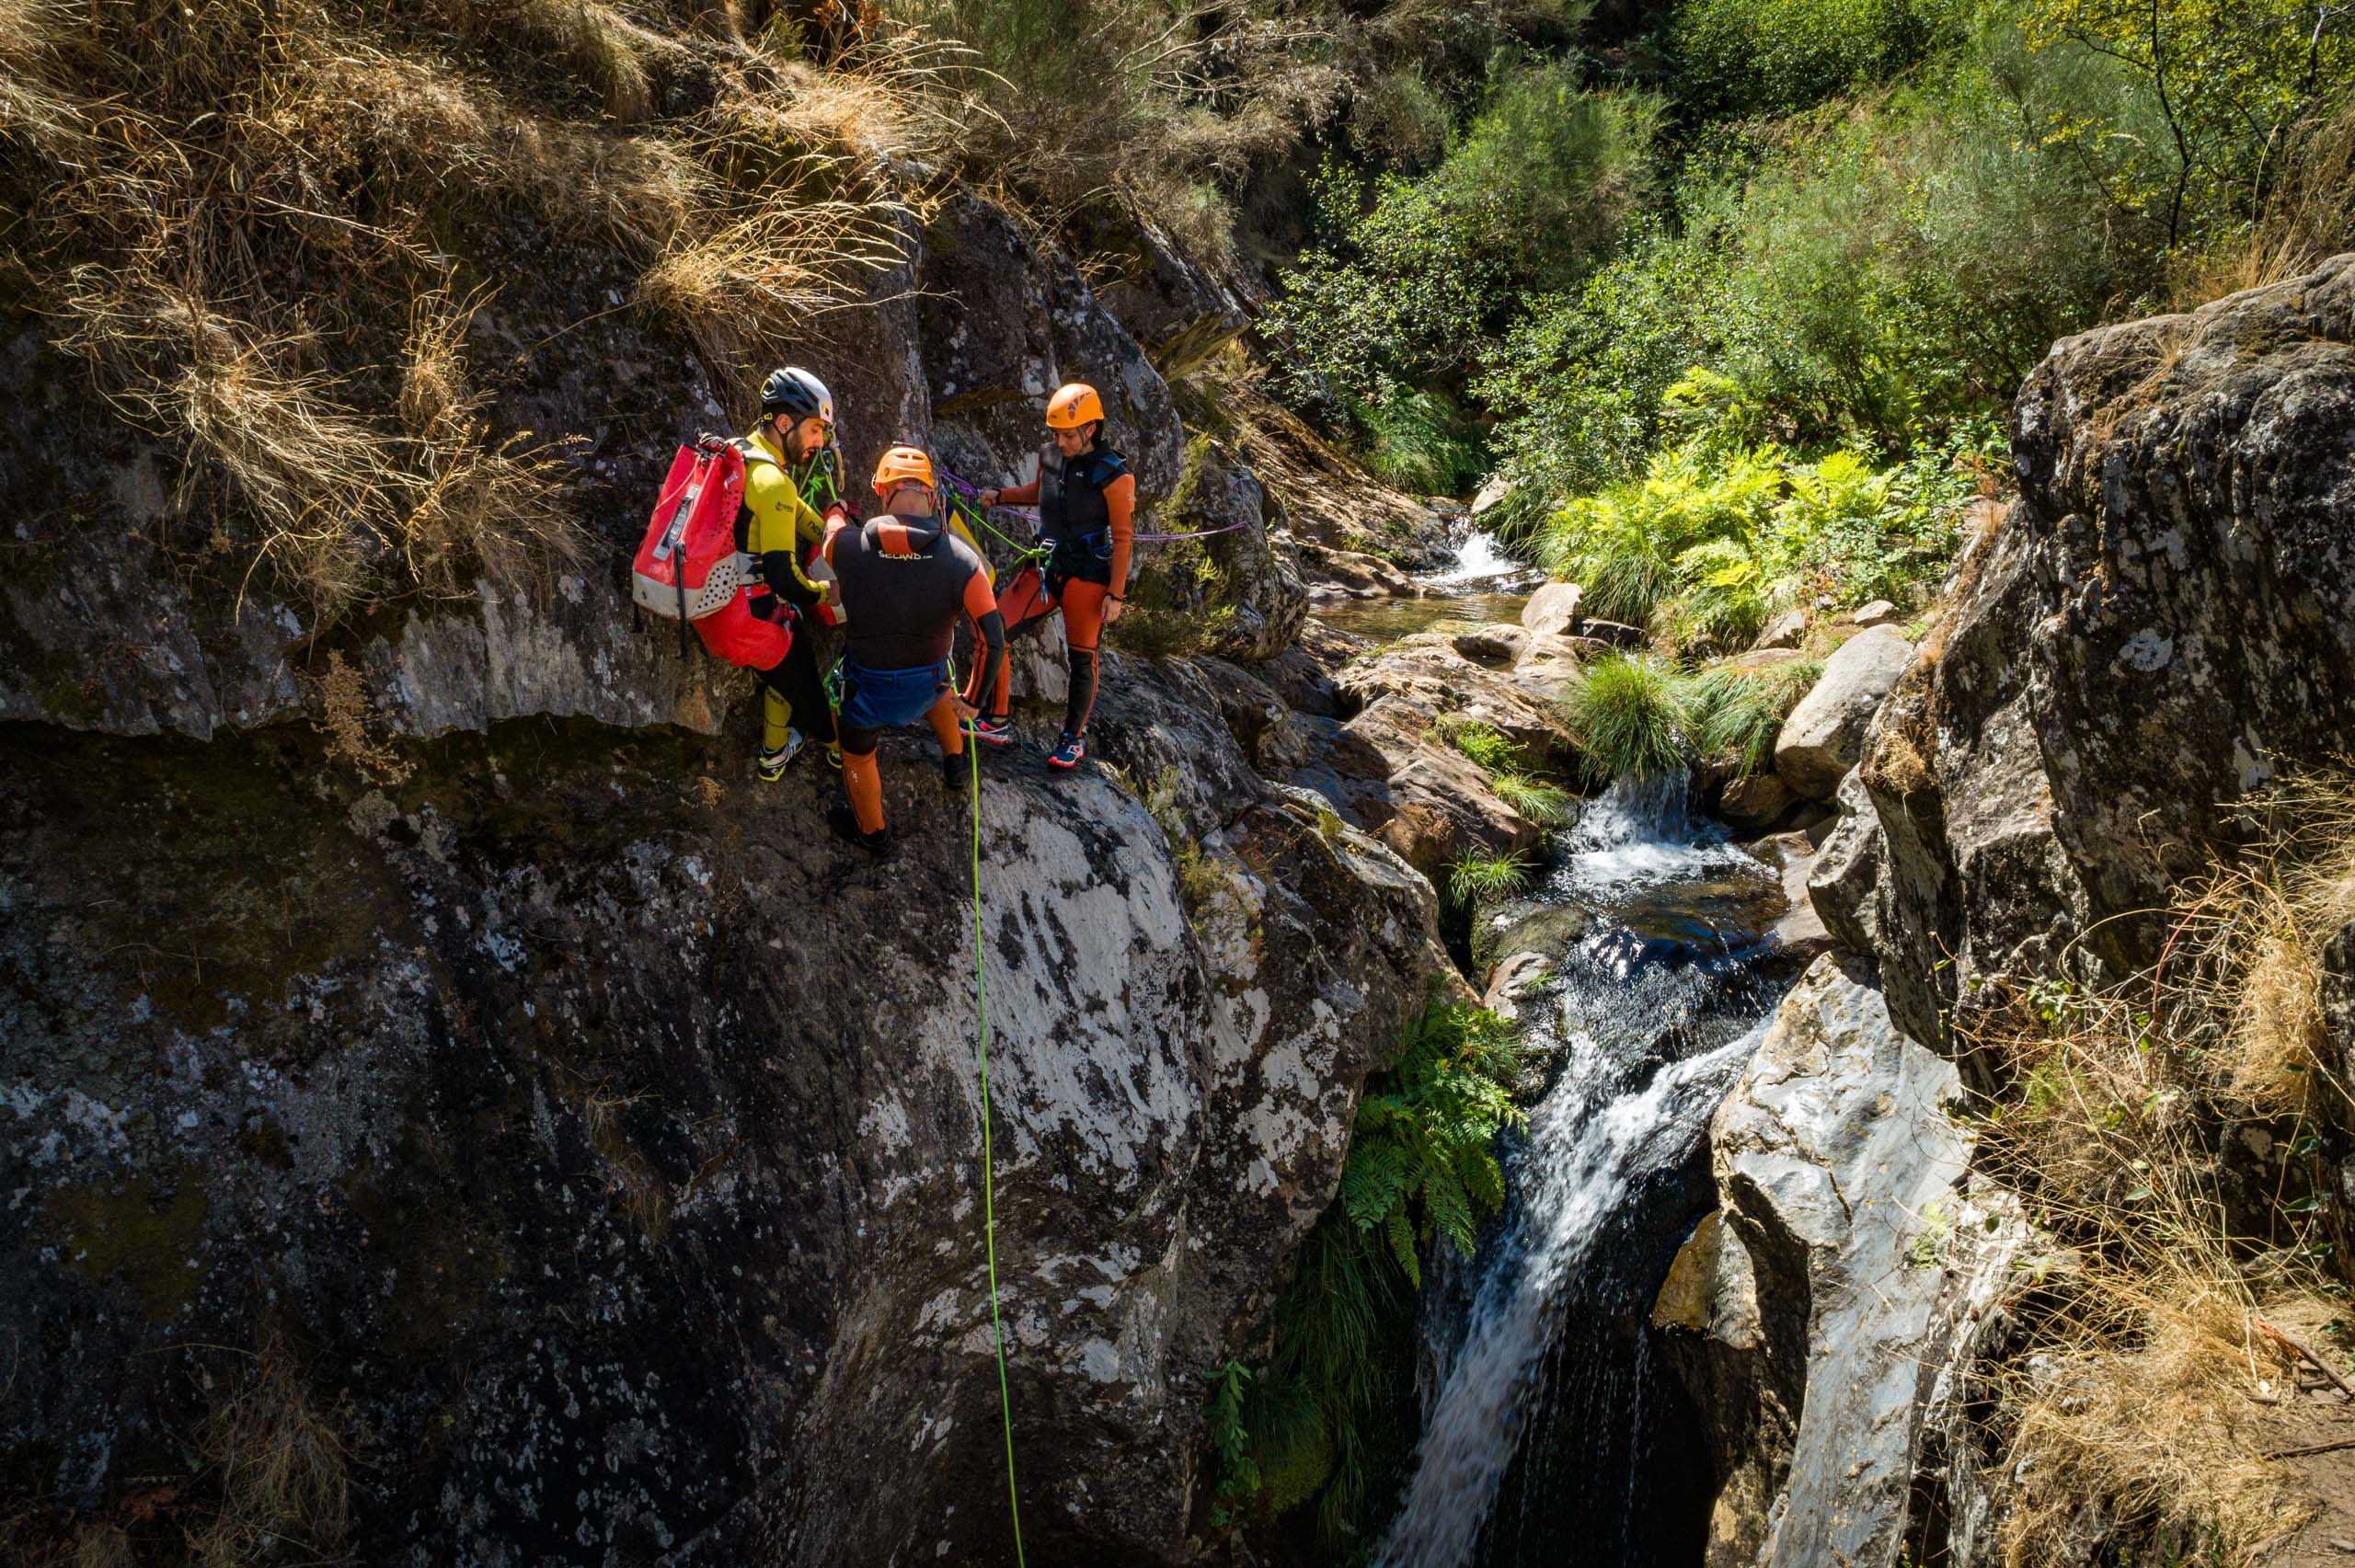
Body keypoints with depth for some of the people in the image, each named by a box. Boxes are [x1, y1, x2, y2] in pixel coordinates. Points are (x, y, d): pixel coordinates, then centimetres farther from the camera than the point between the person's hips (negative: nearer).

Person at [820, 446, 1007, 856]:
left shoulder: (847, 545, -23)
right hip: (926, 687, 1)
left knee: (858, 755, 28)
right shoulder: (962, 559, -23)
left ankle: (872, 833, 49)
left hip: (867, 689, -1)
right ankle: (955, 768, 55)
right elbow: (993, 640, -22)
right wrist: (972, 700, -6)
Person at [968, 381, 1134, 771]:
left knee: (1081, 658, 4)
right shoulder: (1050, 457, 2)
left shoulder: (1112, 475, -15)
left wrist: (1115, 594, -12)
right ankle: (995, 723, 9)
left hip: (1086, 577, -6)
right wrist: (999, 496, 12)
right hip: (1044, 568, 6)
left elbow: (1122, 536, -11)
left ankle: (1074, 737, 24)